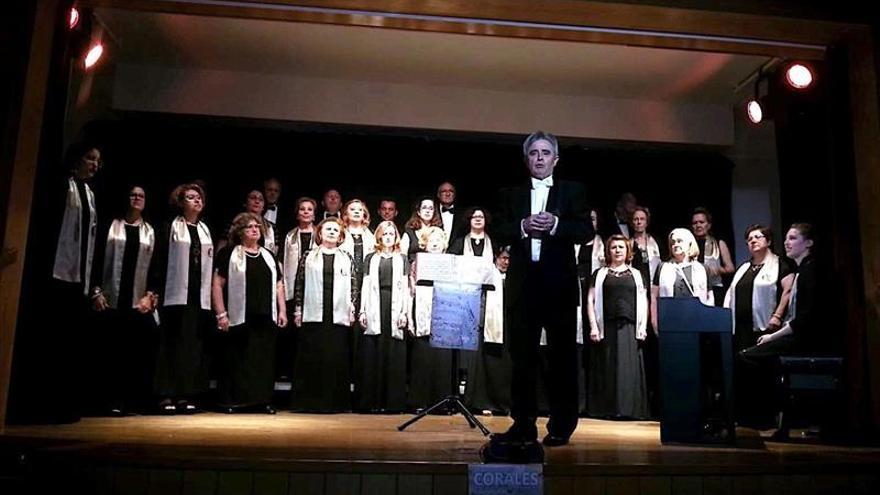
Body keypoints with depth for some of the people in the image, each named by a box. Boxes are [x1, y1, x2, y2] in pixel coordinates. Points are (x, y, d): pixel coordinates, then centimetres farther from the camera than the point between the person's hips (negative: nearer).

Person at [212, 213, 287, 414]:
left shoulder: (268, 256, 17)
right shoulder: (229, 253, 2)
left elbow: (278, 284, 19)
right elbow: (217, 284, -3)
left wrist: (282, 310, 10)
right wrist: (221, 314, -10)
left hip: (265, 319, 4)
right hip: (239, 318, -4)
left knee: (264, 360, 5)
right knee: (236, 360, -1)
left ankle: (262, 400, 12)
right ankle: (231, 402, 9)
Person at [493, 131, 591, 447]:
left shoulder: (572, 192, 10)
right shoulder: (511, 194, 15)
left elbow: (587, 232, 0)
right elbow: (498, 230, 4)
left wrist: (555, 224, -14)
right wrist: (523, 226, -12)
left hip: (560, 285, -1)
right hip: (523, 285, 2)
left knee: (563, 357, 2)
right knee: (521, 358, 4)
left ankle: (561, 427, 11)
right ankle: (523, 425, 11)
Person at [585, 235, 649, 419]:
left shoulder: (636, 274, 15)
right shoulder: (600, 274, 10)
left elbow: (643, 302, 12)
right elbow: (590, 300, 5)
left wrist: (643, 326, 1)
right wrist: (593, 326, -4)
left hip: (630, 327, 1)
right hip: (607, 327, -1)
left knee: (629, 367, -2)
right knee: (607, 368, -1)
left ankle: (628, 408, 3)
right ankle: (607, 409, 4)